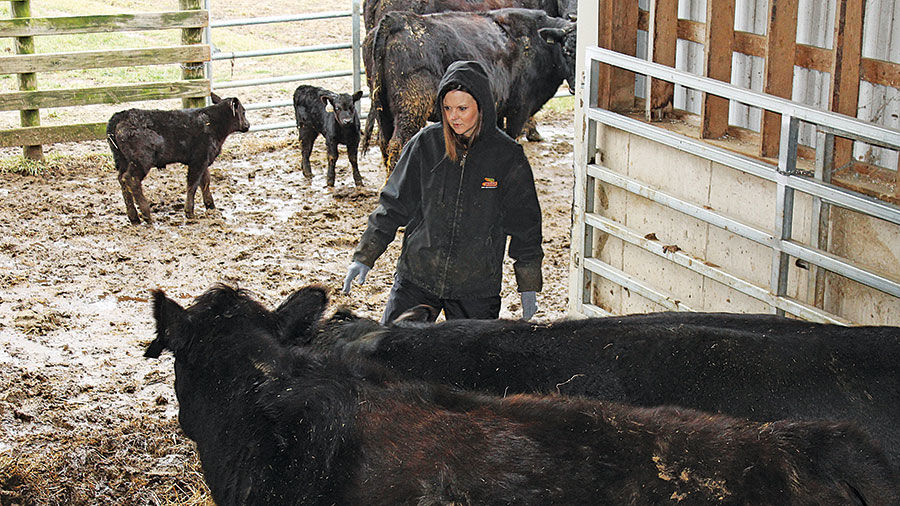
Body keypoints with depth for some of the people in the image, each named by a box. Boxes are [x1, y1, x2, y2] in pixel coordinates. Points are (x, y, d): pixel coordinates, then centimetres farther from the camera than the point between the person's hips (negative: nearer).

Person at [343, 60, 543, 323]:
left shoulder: (508, 156, -5)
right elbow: (393, 204, 5)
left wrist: (528, 287, 5)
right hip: (416, 276, 1)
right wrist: (364, 257, 0)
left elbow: (525, 225, 3)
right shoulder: (425, 143, -2)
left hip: (476, 290, -1)